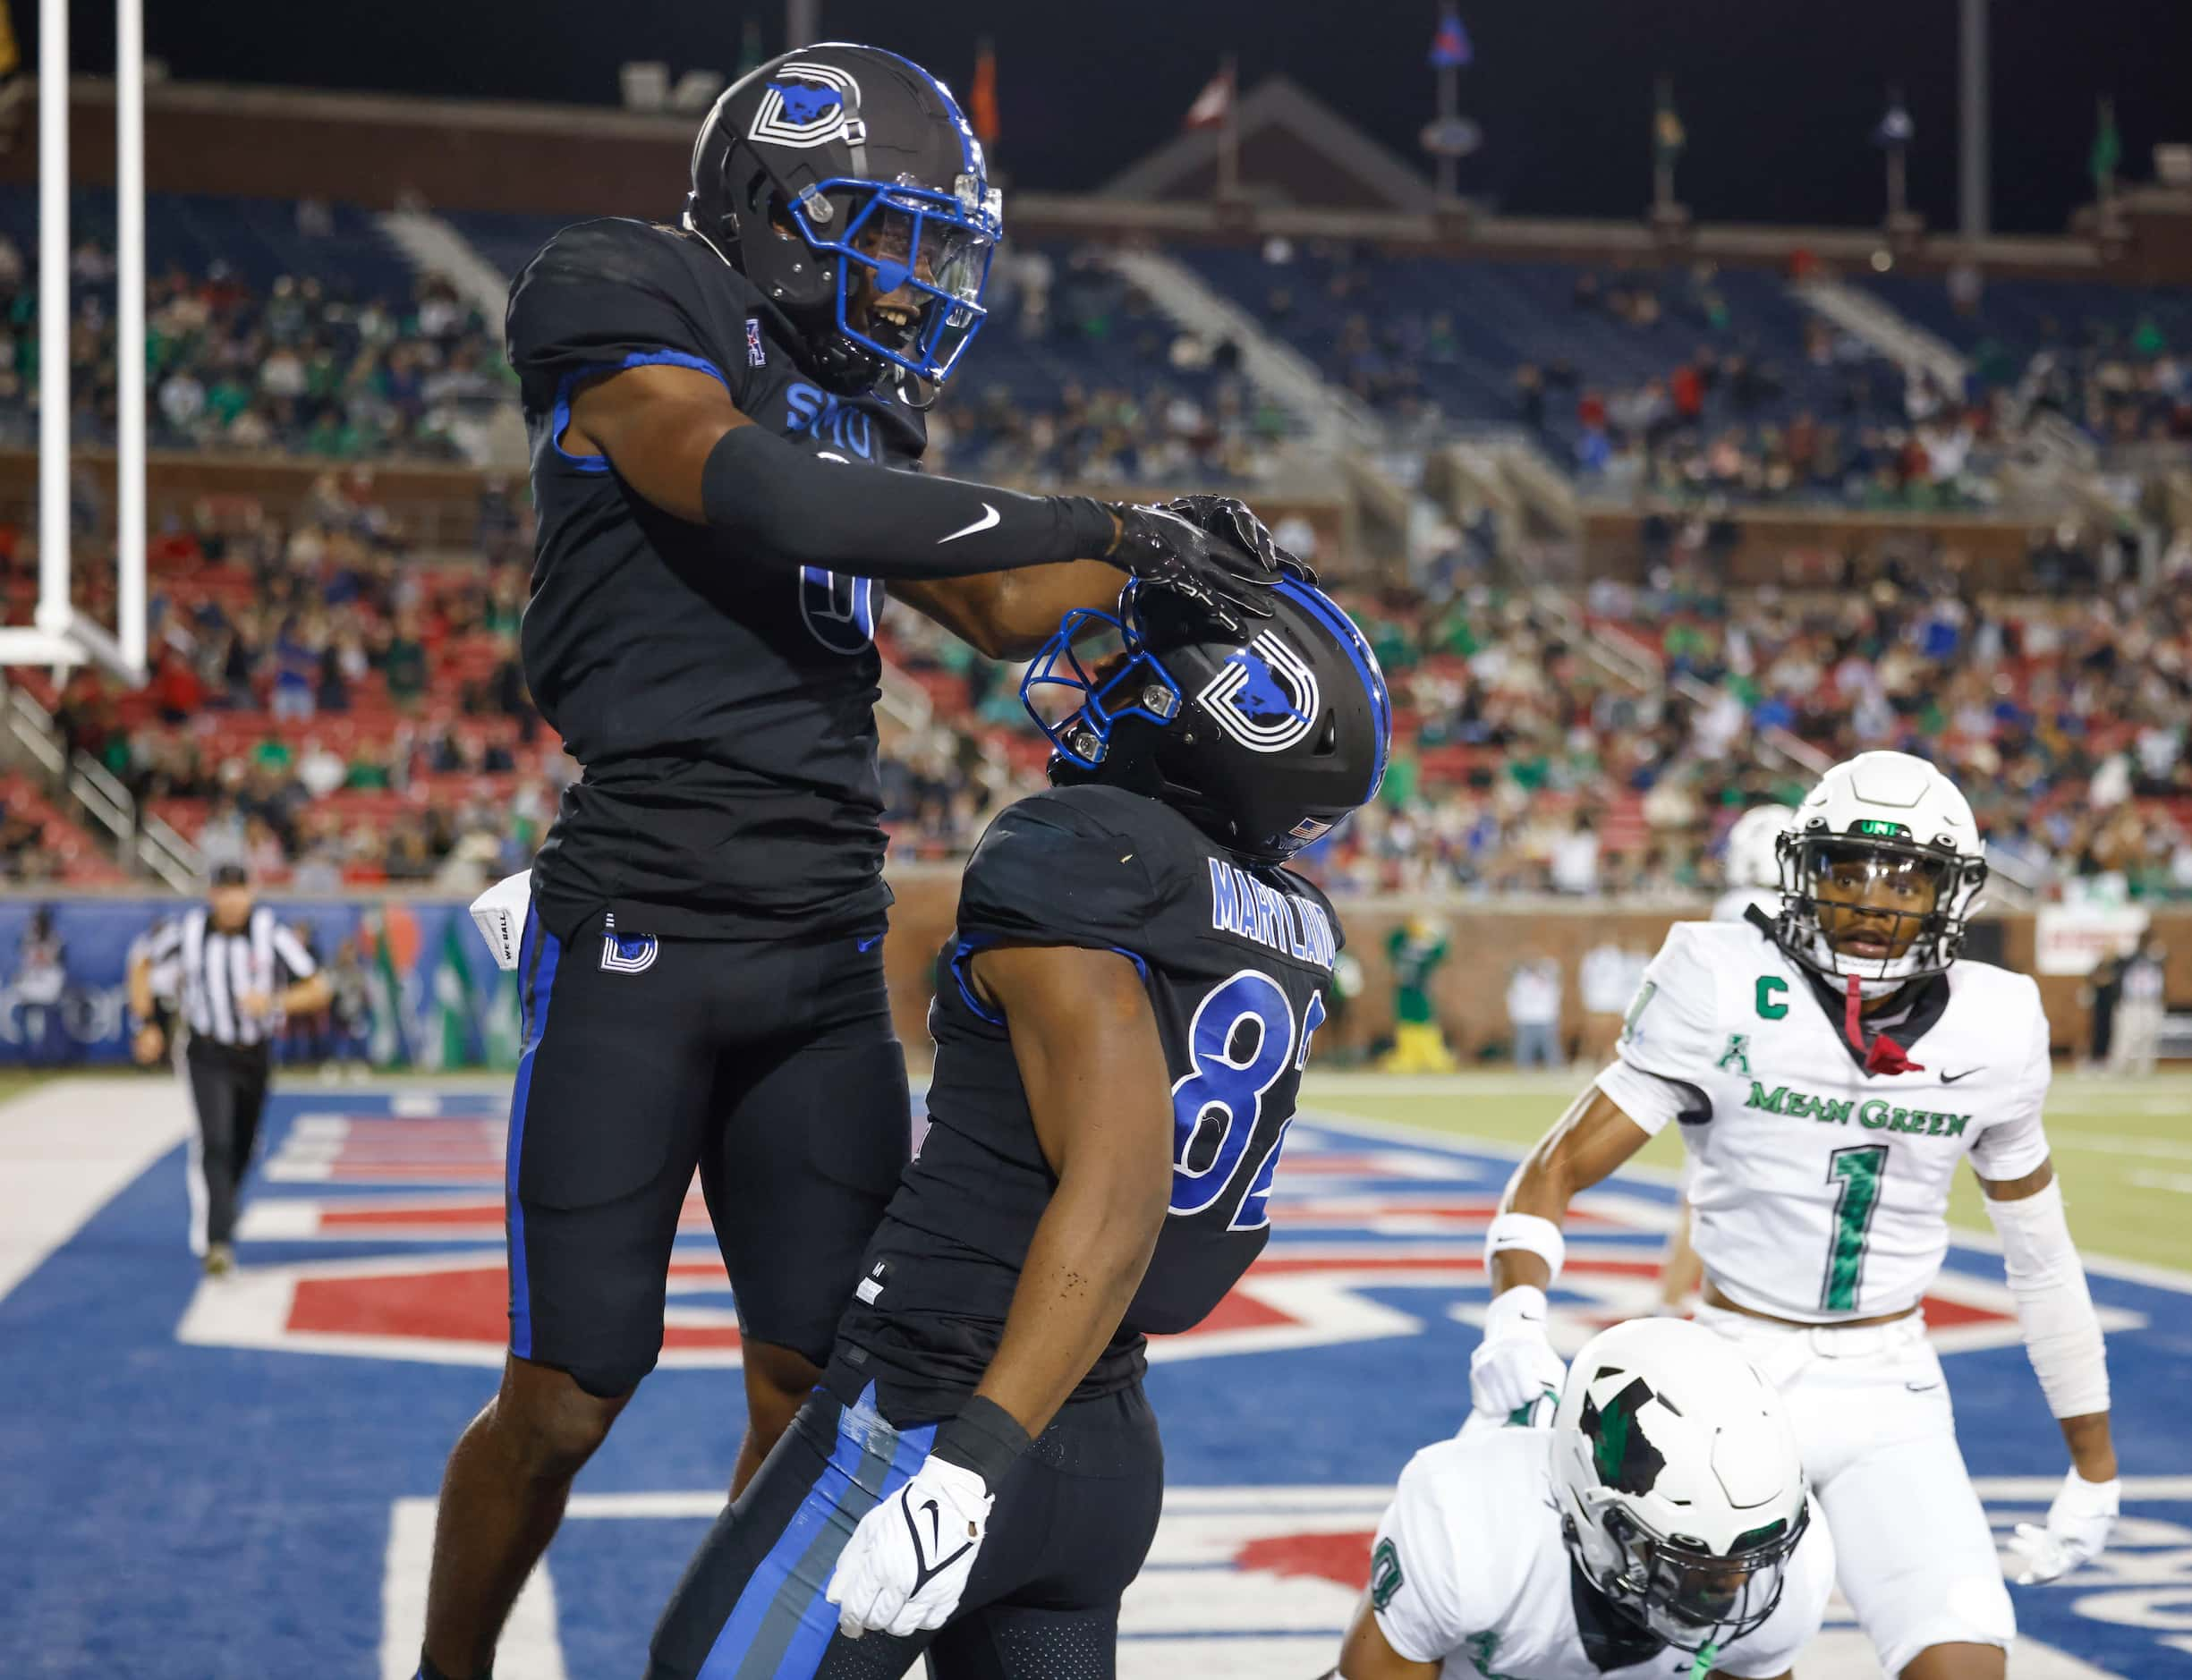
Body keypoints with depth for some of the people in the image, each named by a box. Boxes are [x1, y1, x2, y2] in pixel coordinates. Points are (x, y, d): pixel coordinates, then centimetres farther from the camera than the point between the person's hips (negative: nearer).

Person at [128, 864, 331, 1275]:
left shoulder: (270, 931, -15)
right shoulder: (189, 930, -13)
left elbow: (317, 990, -13)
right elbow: (142, 966, 6)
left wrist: (273, 1002, -29)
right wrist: (147, 1024, 0)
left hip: (256, 1055, 2)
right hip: (206, 1054, -2)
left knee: (242, 1148, 18)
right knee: (215, 1141, -20)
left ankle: (222, 1206, 48)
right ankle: (216, 1242, -21)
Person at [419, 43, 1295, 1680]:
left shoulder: (851, 403, 17)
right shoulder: (631, 321, -5)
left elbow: (1001, 609, 26)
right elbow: (774, 504, -21)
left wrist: (1171, 562, 7)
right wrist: (1102, 523, -20)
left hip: (826, 957, 7)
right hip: (642, 934, -7)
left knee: (817, 1387, 5)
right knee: (567, 1396, -2)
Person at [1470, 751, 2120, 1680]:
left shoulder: (1990, 1029, -2)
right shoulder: (1728, 992, -12)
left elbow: (2042, 1255, 11)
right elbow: (1553, 1172, -12)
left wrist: (2094, 1466, 16)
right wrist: (1514, 1316, -31)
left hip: (1890, 1395, 2)